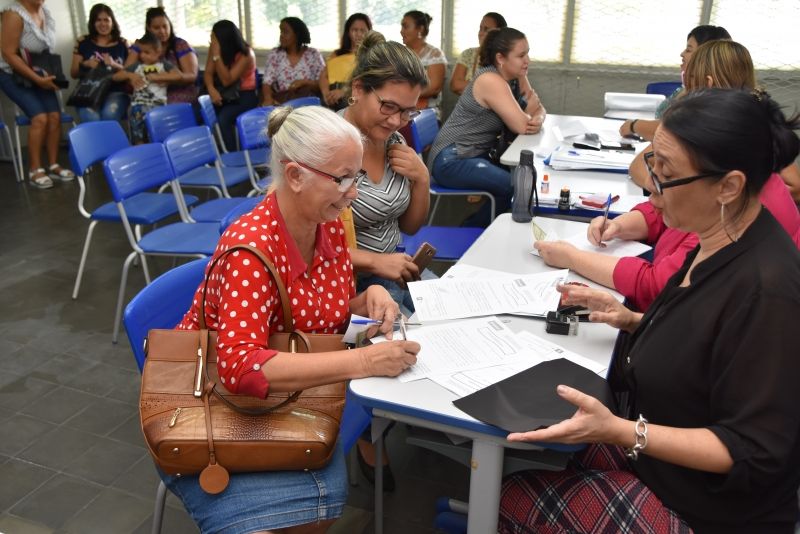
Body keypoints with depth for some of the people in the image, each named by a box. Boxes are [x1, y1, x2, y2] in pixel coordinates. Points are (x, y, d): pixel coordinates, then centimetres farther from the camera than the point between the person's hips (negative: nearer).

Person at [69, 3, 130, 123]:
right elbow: (73, 74, 15)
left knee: (109, 114, -35)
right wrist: (85, 65, -6)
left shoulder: (122, 43, 13)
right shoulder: (83, 42, 13)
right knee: (91, 119, -32)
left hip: (115, 92, 0)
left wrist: (114, 65, -10)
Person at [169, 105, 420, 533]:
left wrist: (370, 298, -12)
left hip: (287, 399, 5)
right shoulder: (250, 247, -28)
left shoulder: (331, 227, -6)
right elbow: (240, 366, -38)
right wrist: (363, 361, -42)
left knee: (325, 498, -23)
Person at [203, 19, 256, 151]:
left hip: (244, 96, -5)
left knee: (223, 118, -33)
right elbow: (208, 72, -4)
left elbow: (226, 81, -21)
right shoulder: (214, 48, -1)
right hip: (224, 95, 5)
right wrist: (211, 89, -25)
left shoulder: (246, 54, -17)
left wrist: (217, 55, -28)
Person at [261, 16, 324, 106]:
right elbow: (267, 83, -1)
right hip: (280, 101, 0)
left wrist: (304, 82, -17)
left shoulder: (313, 54, 5)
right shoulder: (274, 54, 9)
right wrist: (268, 98, -23)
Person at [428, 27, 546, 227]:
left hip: (477, 155, 10)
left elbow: (539, 109, 12)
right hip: (452, 159, -9)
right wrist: (529, 110, 0)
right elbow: (521, 126, -23)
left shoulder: (516, 78, 9)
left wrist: (537, 120, -12)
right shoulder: (491, 80, -19)